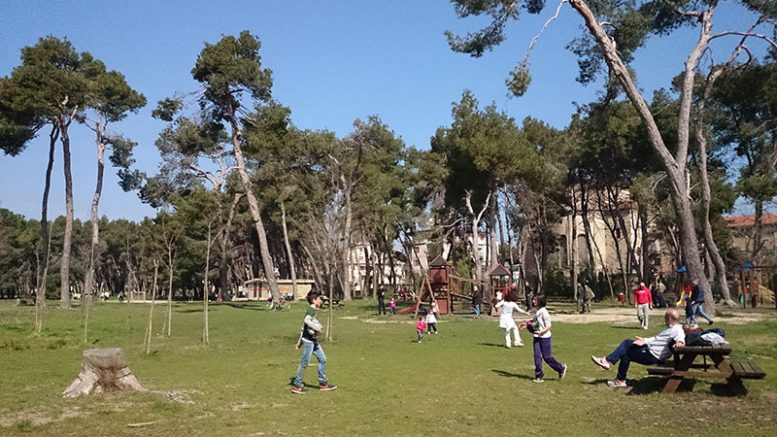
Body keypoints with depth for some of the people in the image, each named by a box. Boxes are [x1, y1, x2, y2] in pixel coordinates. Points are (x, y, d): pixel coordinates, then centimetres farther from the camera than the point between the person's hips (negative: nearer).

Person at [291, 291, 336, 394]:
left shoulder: (312, 311, 16)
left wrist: (299, 342, 21)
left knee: (322, 359, 11)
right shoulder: (311, 310, -11)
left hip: (314, 340, 10)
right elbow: (306, 320, -31)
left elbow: (303, 327, 19)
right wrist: (316, 329, -23)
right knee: (304, 362, -4)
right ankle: (296, 385, 4)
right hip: (308, 340, -10)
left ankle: (323, 383, 19)